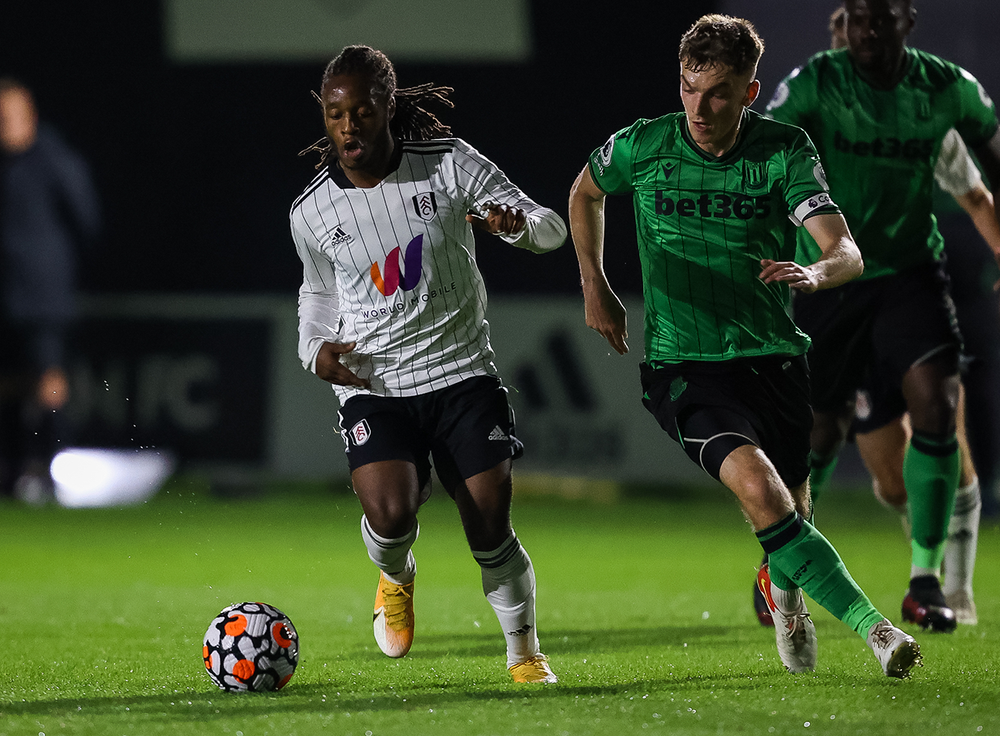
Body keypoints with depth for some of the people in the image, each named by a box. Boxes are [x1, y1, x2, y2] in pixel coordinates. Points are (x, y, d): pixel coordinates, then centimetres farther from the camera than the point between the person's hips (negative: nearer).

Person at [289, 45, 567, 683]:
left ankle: (524, 650, 18)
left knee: (491, 530, -7)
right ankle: (397, 578, 15)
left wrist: (518, 222, -27)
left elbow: (550, 229, -2)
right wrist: (316, 349, -1)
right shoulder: (312, 213, 1)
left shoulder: (450, 165, -5)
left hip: (464, 372, 0)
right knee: (390, 516, -23)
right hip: (373, 385, 0)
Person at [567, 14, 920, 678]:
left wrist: (815, 273, -40)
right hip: (683, 367, -2)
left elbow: (847, 253, -18)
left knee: (791, 514, 11)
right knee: (758, 488, -27)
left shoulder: (785, 151, -7)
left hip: (775, 359, 2)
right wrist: (596, 287, 15)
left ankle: (784, 590, 49)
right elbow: (586, 193, 19)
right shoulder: (642, 147, -5)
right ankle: (873, 628, -28)